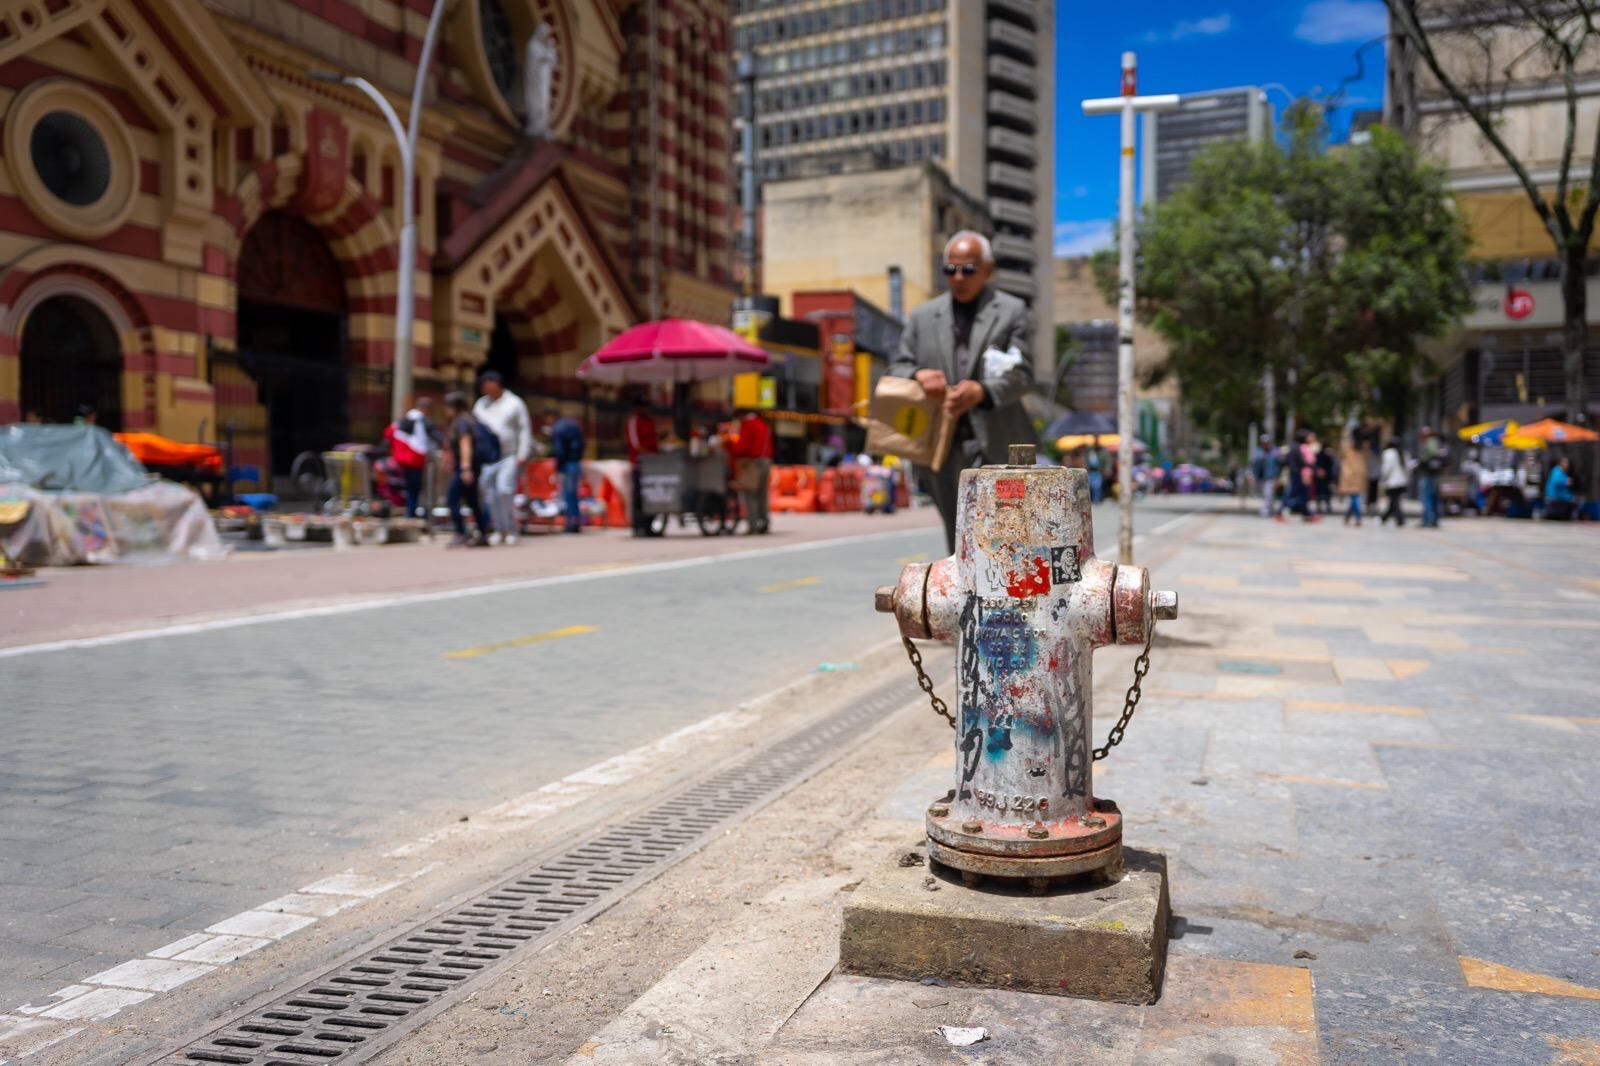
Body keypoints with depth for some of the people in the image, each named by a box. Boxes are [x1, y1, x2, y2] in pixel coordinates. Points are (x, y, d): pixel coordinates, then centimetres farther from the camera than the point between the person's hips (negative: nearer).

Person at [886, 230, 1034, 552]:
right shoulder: (923, 316, 14)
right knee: (957, 536, 10)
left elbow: (1022, 374, -4)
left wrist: (983, 391, -23)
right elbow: (897, 366, 14)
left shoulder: (1012, 311, 4)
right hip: (942, 444, 3)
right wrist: (918, 375, -11)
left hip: (993, 443, -3)